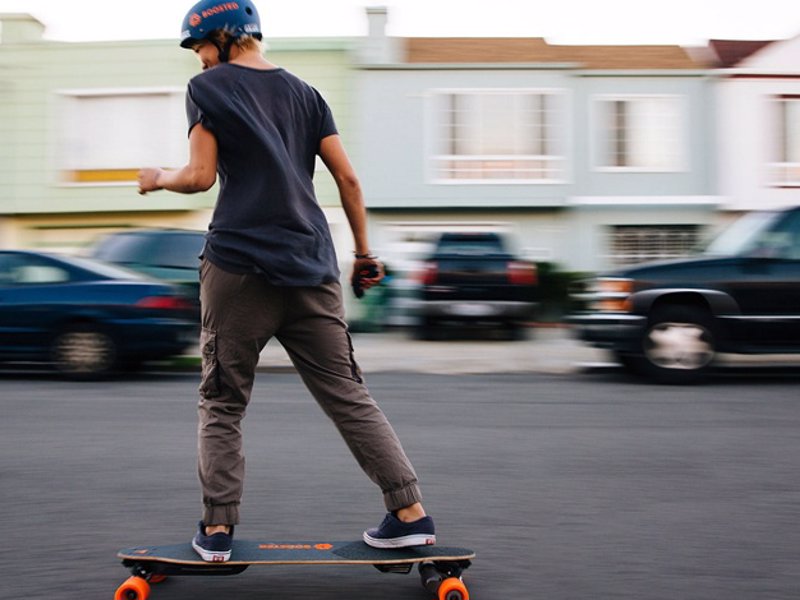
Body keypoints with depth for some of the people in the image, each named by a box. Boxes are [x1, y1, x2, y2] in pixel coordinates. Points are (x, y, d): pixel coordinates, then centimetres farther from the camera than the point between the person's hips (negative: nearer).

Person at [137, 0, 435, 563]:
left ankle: (218, 529, 6)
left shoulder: (208, 89, 2)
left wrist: (158, 178, 14)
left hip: (240, 266, -4)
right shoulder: (304, 93, 15)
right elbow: (348, 179, 11)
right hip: (312, 265, 4)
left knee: (222, 403, 7)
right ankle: (411, 513, 2)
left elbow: (201, 175, -5)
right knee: (348, 394, 6)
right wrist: (364, 252, 18)